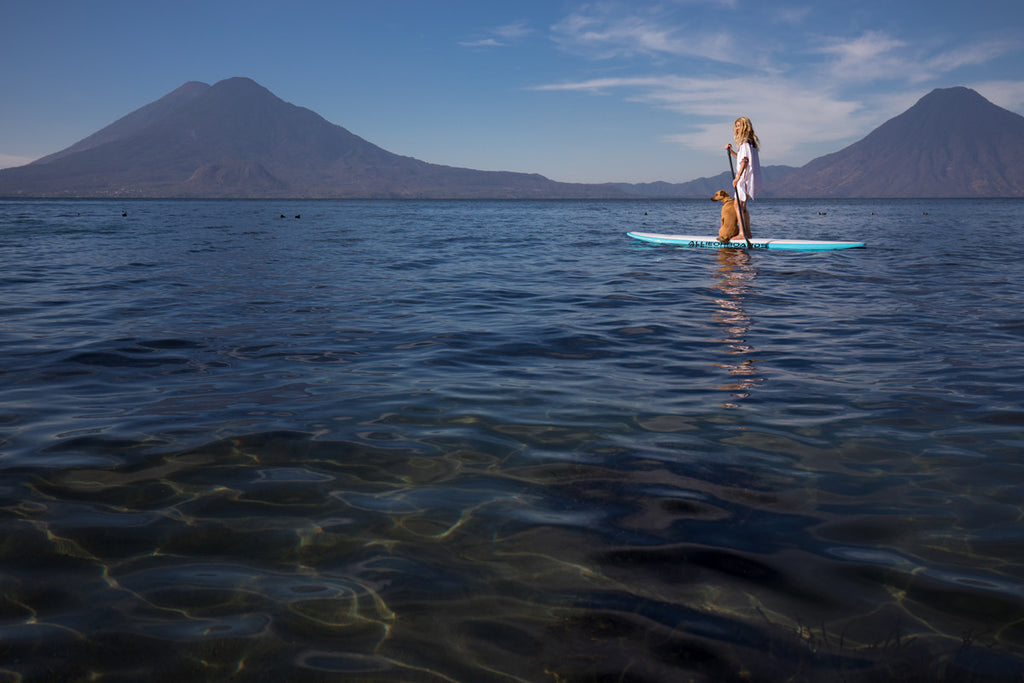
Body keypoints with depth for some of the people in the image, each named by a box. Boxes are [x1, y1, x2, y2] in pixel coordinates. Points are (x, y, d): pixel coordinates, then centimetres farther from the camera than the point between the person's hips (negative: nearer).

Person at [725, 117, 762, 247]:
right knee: (742, 206, 14)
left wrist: (738, 176, -25)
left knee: (738, 205, -11)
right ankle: (748, 232, 17)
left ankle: (742, 232, -15)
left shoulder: (745, 142, -12)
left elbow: (745, 160, -20)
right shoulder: (750, 141, 18)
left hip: (746, 177, -10)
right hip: (748, 178, 10)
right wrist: (731, 151, 15)